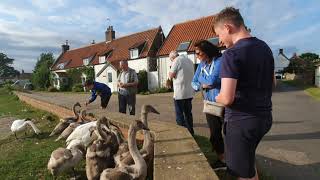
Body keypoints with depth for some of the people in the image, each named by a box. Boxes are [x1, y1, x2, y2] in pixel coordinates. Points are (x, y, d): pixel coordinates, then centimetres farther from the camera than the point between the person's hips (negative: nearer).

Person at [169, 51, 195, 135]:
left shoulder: (177, 60, -10)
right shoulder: (189, 60, 14)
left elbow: (171, 76, -11)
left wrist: (171, 68, 5)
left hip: (179, 93, -8)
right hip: (190, 92, 8)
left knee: (179, 115, 2)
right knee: (188, 113, 17)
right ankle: (190, 132, 25)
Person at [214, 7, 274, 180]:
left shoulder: (231, 54, -20)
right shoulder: (265, 47, 6)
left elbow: (227, 98, -26)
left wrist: (217, 98, -6)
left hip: (241, 120, -8)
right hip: (264, 117, 8)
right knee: (249, 164, 28)